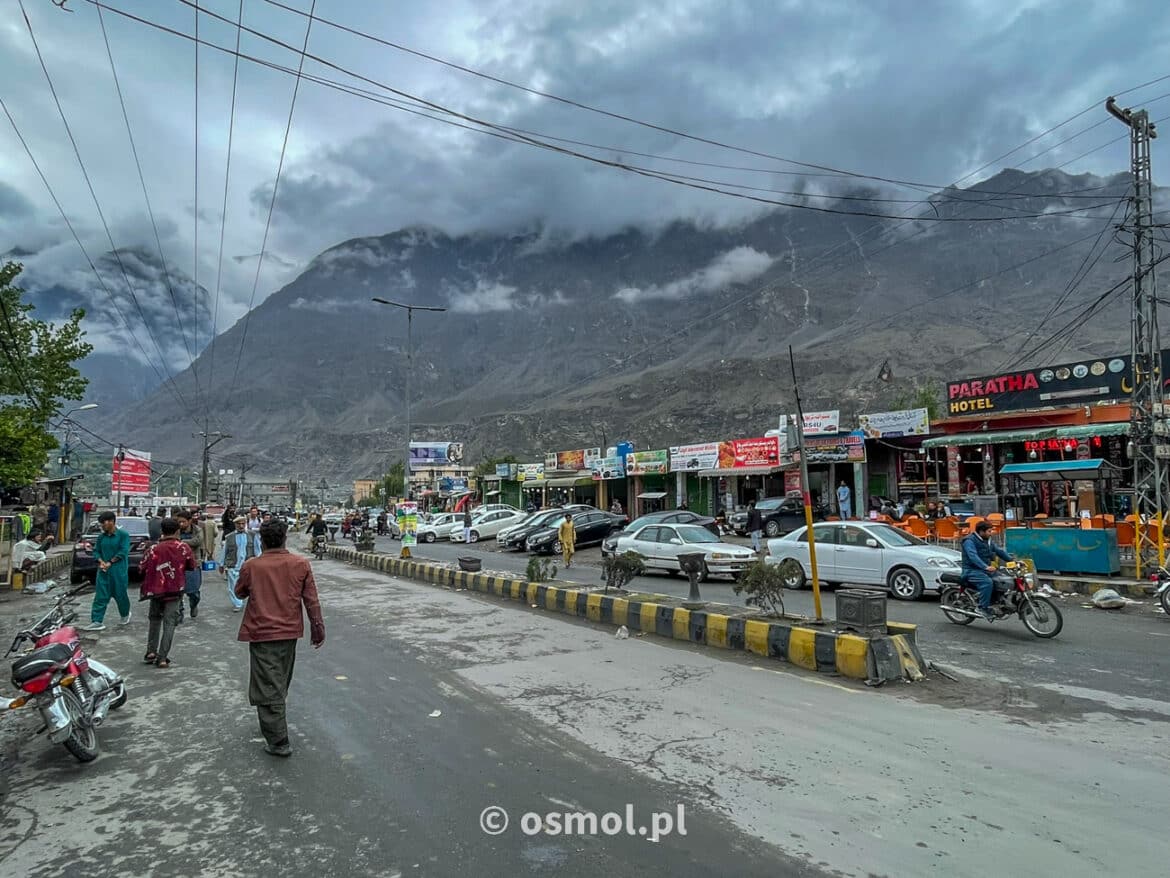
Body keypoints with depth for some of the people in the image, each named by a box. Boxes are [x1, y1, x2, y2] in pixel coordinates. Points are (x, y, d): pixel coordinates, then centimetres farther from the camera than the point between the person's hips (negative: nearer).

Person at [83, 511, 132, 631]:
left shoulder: (123, 535, -7)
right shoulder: (101, 537, 9)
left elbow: (123, 552, -13)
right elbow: (96, 551, 11)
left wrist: (110, 562, -14)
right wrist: (101, 562, -7)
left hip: (119, 571, -4)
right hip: (103, 571, 4)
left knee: (120, 594, 7)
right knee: (100, 596, 1)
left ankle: (125, 614, 30)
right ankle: (97, 621, 3)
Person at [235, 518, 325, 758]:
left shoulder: (251, 566, -11)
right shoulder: (301, 564, -7)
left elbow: (240, 593, 8)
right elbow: (311, 600, -4)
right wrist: (318, 627, 5)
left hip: (262, 634, -3)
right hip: (290, 632, 3)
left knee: (268, 688, 2)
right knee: (281, 684, 21)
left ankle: (279, 742, 1)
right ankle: (273, 726, 39)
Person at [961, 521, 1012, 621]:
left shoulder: (987, 541, 16)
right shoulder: (969, 541, -13)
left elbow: (999, 551, 17)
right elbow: (973, 556, -27)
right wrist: (985, 567, -41)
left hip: (985, 570, 9)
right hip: (972, 570, -9)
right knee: (987, 582, -32)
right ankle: (983, 608, -25)